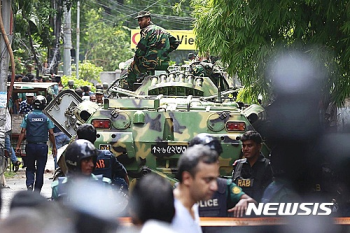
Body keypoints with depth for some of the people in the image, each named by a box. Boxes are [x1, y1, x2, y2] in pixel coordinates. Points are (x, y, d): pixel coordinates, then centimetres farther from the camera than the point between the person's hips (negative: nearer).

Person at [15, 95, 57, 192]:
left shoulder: (28, 116, -1)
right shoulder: (46, 117, -3)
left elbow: (23, 132, -5)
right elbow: (51, 134, -3)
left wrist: (18, 145, -1)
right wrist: (54, 147, 6)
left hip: (30, 146, 1)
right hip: (42, 146, -1)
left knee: (30, 168, 13)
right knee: (40, 170, 7)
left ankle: (29, 184, -11)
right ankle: (37, 191, 8)